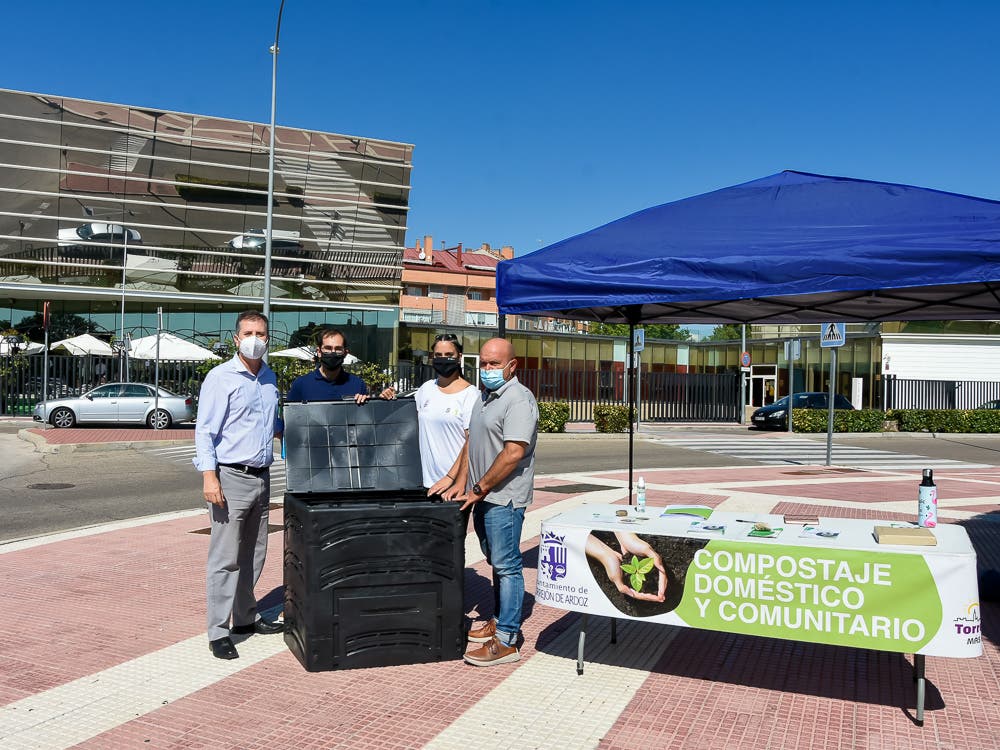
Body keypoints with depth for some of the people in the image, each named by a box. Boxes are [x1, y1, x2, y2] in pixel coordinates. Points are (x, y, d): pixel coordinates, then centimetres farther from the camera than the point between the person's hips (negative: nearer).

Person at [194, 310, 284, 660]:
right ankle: (218, 633, 4)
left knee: (253, 555, 15)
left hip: (261, 477, 7)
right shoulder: (220, 377, -8)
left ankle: (246, 618, 28)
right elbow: (205, 430, -12)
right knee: (225, 558, -4)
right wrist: (209, 475, -20)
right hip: (231, 477, -7)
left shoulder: (270, 378, 13)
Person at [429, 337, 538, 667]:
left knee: (506, 566, -5)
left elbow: (513, 453, -22)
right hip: (483, 497, 9)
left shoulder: (519, 400, -16)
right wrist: (460, 482, 8)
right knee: (497, 563, 18)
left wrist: (479, 489, -16)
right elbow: (471, 443, 17)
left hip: (504, 498, -9)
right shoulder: (485, 398, 15)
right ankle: (499, 621, 30)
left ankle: (506, 641, 0)